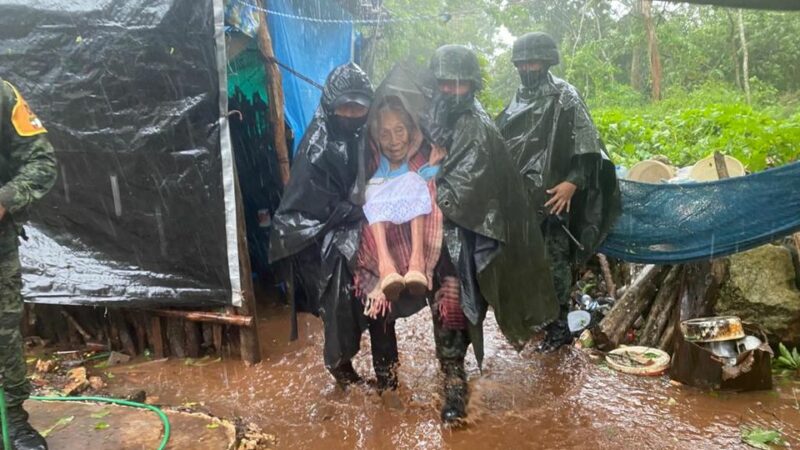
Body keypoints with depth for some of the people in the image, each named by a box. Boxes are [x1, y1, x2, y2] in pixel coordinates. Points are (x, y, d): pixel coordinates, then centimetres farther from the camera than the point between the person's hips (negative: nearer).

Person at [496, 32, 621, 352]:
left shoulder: (564, 97, -6)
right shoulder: (518, 100, 14)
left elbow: (587, 145, -11)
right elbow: (502, 142, 22)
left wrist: (572, 182, -21)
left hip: (552, 194, -7)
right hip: (520, 195, 7)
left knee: (554, 259, -2)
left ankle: (559, 326, 7)